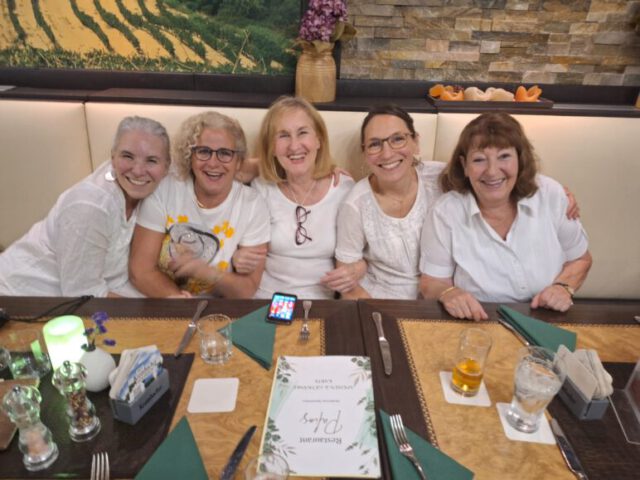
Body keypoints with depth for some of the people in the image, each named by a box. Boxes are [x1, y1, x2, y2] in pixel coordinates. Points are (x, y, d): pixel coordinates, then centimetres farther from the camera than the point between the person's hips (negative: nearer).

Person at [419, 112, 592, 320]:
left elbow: (579, 259, 9)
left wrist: (564, 286, -10)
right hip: (476, 329, -4)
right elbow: (431, 283, -6)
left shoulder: (551, 195, -6)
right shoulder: (445, 213, -15)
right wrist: (448, 293, -27)